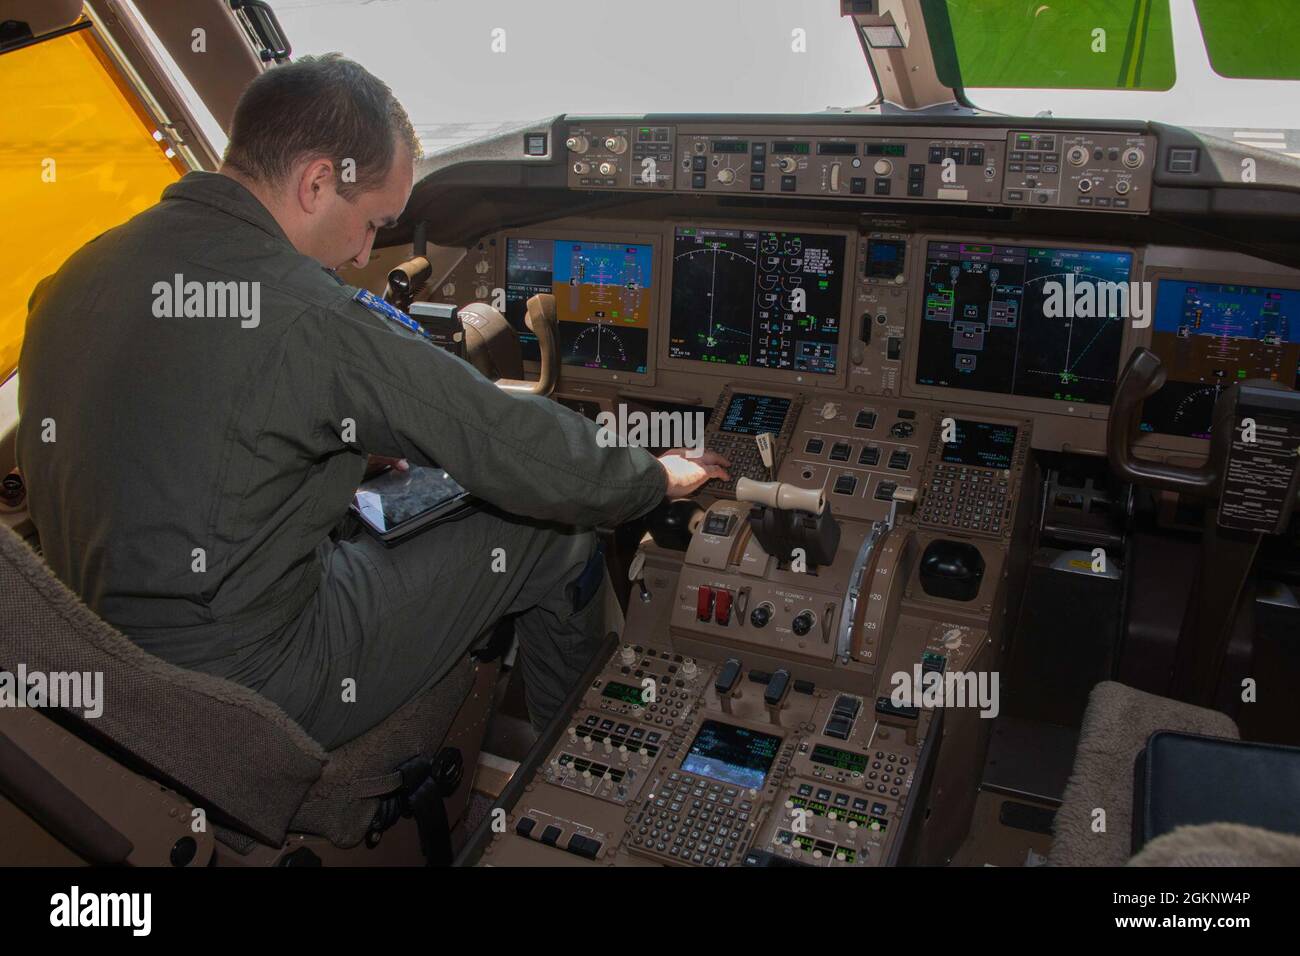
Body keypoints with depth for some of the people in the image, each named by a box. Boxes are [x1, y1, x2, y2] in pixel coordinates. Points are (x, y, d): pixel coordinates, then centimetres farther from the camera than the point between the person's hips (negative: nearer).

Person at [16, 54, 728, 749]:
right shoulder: (301, 314, -27)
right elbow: (511, 443, -20)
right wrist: (656, 478, -2)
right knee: (556, 534, 2)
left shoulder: (74, 277, 1)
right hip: (249, 697, -8)